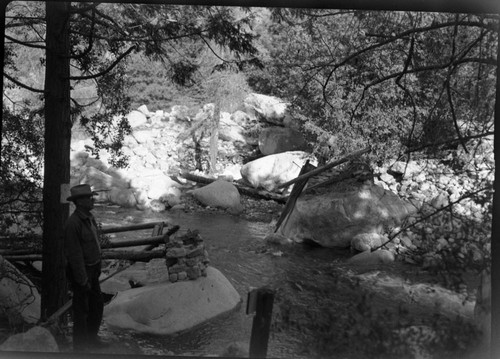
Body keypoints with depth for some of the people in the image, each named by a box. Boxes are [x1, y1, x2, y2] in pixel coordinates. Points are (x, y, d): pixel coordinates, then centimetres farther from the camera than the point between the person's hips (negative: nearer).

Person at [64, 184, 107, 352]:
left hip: (92, 269, 9)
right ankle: (80, 345, 20)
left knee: (97, 304, 17)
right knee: (82, 309, 5)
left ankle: (91, 338, 34)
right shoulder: (73, 223, -24)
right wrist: (83, 280, -21)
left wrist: (97, 269, 17)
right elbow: (74, 254, -23)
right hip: (80, 271, -9)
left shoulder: (89, 218, 5)